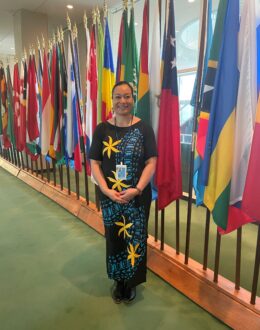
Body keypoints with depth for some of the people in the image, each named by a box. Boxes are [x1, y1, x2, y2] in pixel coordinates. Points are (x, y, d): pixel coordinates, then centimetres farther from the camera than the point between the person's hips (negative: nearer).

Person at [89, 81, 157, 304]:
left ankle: (132, 282, 35)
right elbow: (94, 163, -2)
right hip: (109, 196, 2)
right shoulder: (102, 130, 0)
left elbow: (151, 163, -7)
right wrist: (107, 190, -14)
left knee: (135, 240, 10)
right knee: (114, 239, 14)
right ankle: (119, 282, 38)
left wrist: (137, 189, -18)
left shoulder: (144, 129, -4)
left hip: (138, 196, -1)